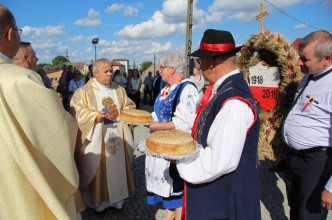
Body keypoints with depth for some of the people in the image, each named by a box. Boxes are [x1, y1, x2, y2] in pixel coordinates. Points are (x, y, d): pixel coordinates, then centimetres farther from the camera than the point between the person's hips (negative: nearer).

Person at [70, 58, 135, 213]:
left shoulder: (119, 90, 11)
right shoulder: (84, 91, -4)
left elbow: (129, 105, 16)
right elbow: (77, 112, -12)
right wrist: (95, 116, -25)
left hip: (117, 138, 4)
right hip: (96, 140, -4)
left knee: (117, 168, 12)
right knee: (98, 170, 4)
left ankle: (117, 198, 28)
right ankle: (97, 201, 22)